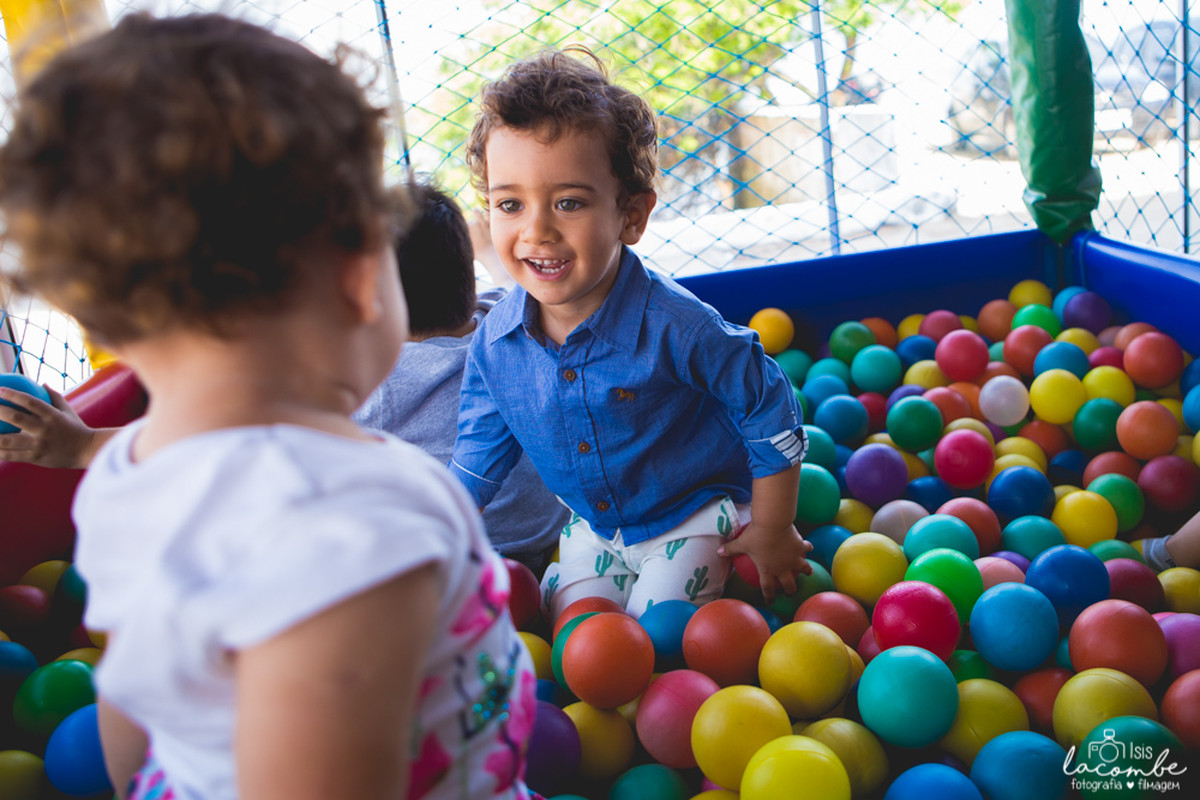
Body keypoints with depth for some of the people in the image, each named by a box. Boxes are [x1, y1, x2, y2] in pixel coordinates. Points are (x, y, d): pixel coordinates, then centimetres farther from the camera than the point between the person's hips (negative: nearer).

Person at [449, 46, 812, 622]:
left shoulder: (675, 327, -32)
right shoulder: (494, 345, -17)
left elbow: (772, 417, -18)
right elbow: (477, 462, 0)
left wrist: (771, 533, -9)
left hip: (695, 514, -4)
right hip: (591, 526, 5)